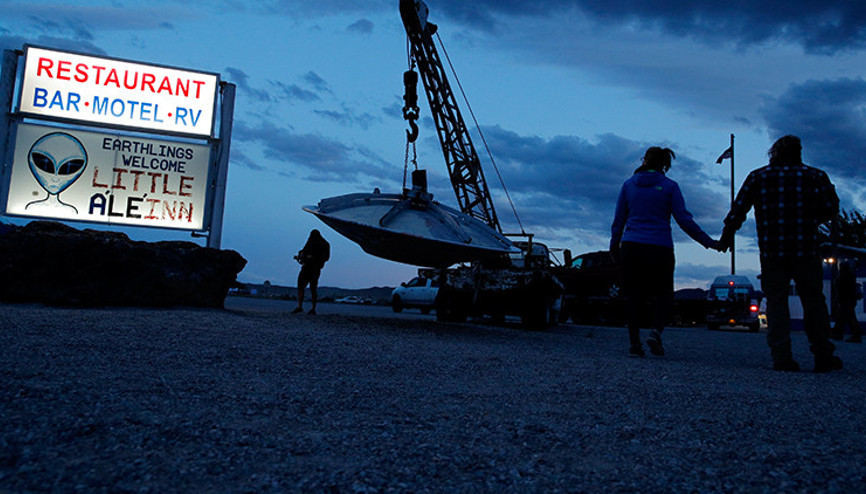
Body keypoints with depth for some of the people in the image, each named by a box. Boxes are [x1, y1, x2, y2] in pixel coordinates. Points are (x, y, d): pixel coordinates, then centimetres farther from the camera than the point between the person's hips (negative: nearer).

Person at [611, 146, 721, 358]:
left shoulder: (629, 184, 8)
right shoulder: (669, 186, 1)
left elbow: (618, 220, 9)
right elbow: (684, 220, -3)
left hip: (631, 247, 2)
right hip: (660, 248, -2)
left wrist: (614, 246, 20)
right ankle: (656, 332, -12)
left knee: (635, 295, 8)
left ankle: (634, 342, 2)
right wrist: (709, 242, 4)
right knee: (663, 293, 11)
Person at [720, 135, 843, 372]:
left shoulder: (758, 176, 6)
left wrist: (727, 234, 12)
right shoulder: (815, 176, 8)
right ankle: (823, 357, 9)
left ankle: (781, 357, -4)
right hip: (806, 249, 0)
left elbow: (738, 210, 2)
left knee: (776, 302, 3)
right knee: (813, 301, 8)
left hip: (772, 250, 0)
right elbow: (831, 209, 4)